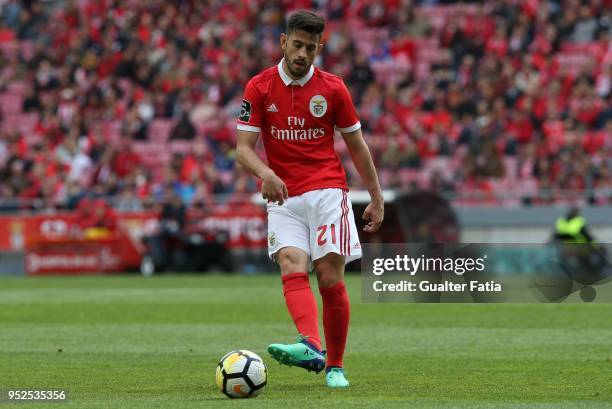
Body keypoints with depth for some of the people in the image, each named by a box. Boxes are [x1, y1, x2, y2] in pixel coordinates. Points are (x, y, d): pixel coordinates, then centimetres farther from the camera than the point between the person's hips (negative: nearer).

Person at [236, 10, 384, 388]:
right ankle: (312, 347, -42)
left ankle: (335, 366, 4)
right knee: (293, 269, -22)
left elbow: (357, 145, 12)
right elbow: (244, 147, -1)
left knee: (331, 278, -8)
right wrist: (266, 173, -22)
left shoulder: (333, 88, 4)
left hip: (327, 192, 0)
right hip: (283, 197, 0)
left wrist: (377, 198, 12)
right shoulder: (259, 88, 2)